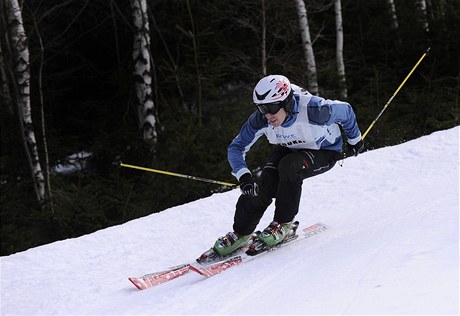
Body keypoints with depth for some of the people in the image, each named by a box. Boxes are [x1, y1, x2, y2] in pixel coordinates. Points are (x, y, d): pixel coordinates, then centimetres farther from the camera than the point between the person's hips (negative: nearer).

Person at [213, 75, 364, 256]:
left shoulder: (313, 110, -37)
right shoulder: (261, 120, -26)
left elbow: (345, 111, -17)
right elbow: (236, 148, -16)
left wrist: (355, 139, 1)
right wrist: (244, 176, -34)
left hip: (325, 152, -4)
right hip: (290, 149, 4)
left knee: (289, 166, -33)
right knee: (262, 189, -18)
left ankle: (283, 224, -17)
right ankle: (240, 234, 0)